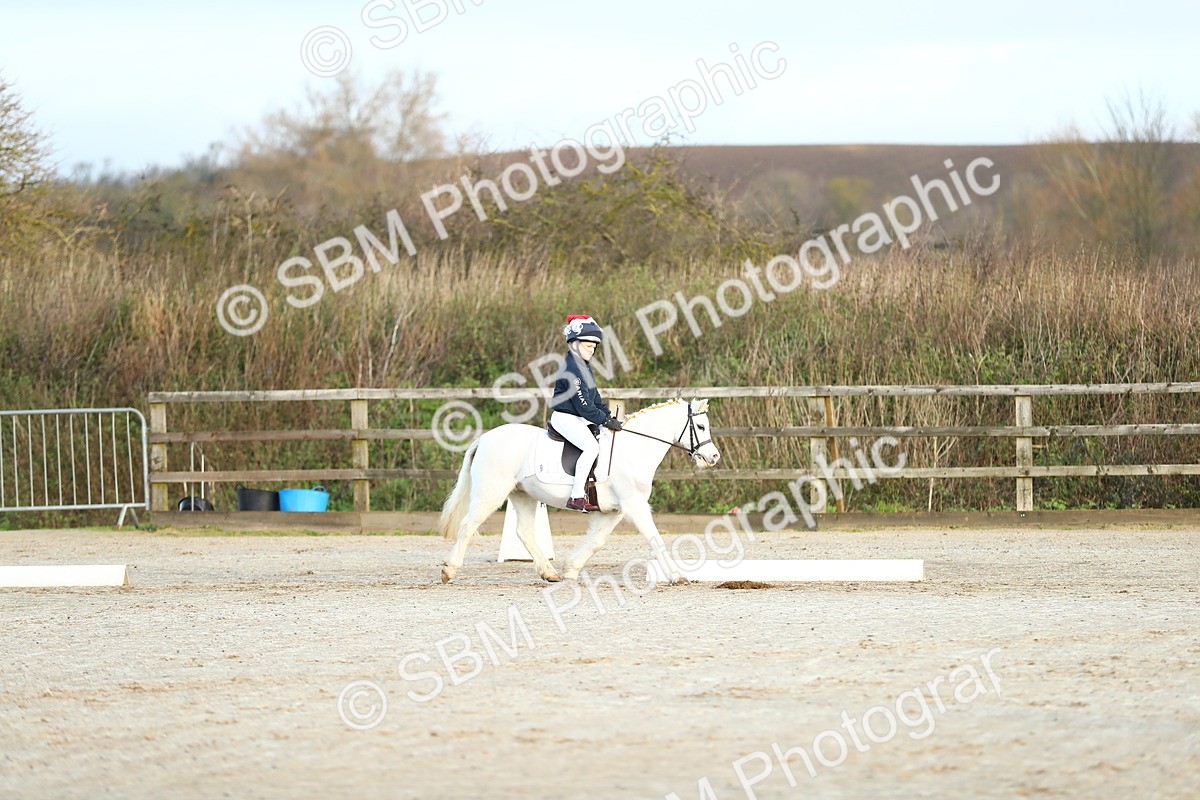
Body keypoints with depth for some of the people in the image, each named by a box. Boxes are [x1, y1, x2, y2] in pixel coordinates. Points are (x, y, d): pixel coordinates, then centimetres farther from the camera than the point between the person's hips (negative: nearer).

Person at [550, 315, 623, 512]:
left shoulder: (584, 367, 16)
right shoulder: (571, 368, -18)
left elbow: (594, 395, 21)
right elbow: (584, 404, -21)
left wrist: (609, 415, 10)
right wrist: (604, 421, -16)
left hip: (580, 419, 11)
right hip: (565, 418, -11)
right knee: (592, 447, -27)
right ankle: (576, 497, -29)